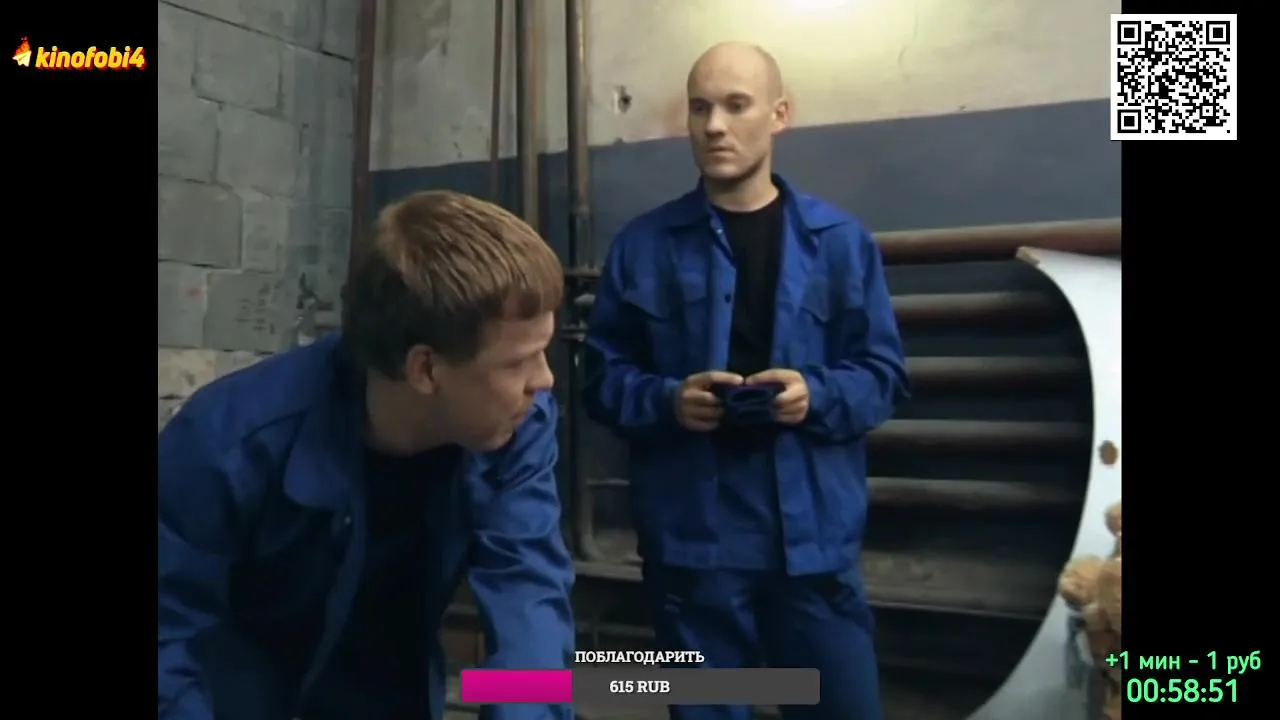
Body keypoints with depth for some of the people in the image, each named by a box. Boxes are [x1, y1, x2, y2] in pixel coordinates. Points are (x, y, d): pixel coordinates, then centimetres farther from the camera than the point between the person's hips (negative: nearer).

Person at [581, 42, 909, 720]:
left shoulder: (841, 240, 4)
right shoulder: (642, 245, 2)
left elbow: (883, 375, 5)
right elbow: (603, 378, 5)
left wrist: (818, 395, -15)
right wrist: (667, 399, -15)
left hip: (815, 535, 1)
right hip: (691, 537, 0)